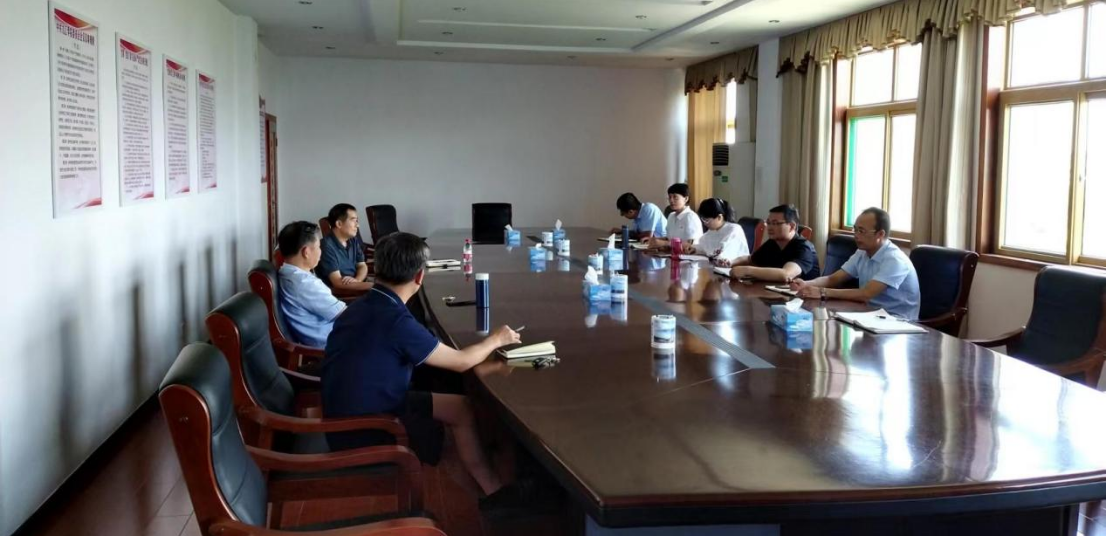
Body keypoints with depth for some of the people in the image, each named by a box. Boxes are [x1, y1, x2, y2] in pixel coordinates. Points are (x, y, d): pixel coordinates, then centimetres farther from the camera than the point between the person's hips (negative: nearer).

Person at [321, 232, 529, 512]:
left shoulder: (362, 306, 0)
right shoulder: (397, 321, -26)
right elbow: (461, 362, -15)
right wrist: (495, 340, 3)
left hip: (351, 414, 8)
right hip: (362, 434, -8)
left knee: (460, 406, 13)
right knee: (461, 410, 5)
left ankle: (491, 486, 21)